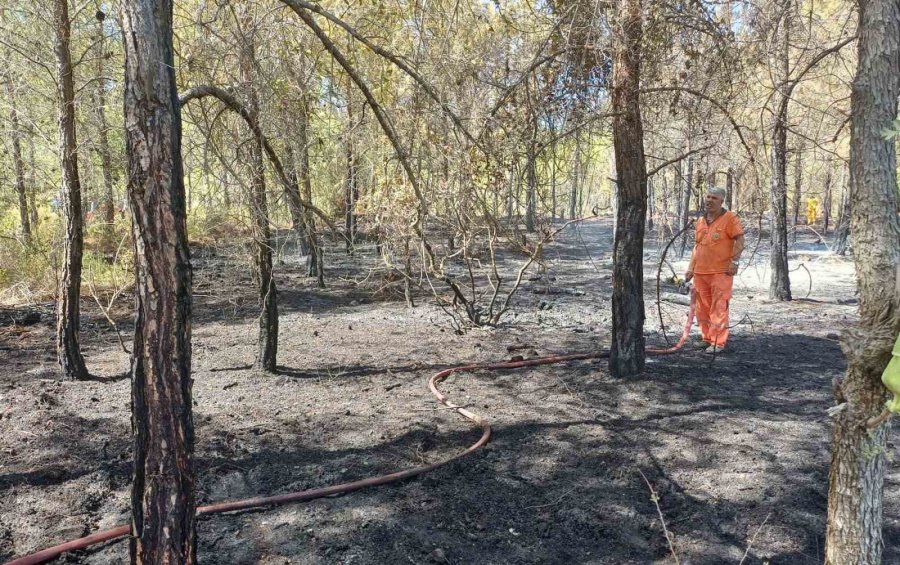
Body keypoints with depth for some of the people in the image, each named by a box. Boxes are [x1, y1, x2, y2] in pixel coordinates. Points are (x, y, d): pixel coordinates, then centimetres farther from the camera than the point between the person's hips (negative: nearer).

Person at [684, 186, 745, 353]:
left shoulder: (730, 218, -3)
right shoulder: (701, 221, 16)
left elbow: (739, 240, -6)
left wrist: (734, 261, -15)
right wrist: (691, 268, 17)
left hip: (721, 272, -6)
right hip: (700, 272, 6)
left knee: (718, 308, -7)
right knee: (703, 307, 10)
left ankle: (718, 342, -3)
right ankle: (706, 338, 22)